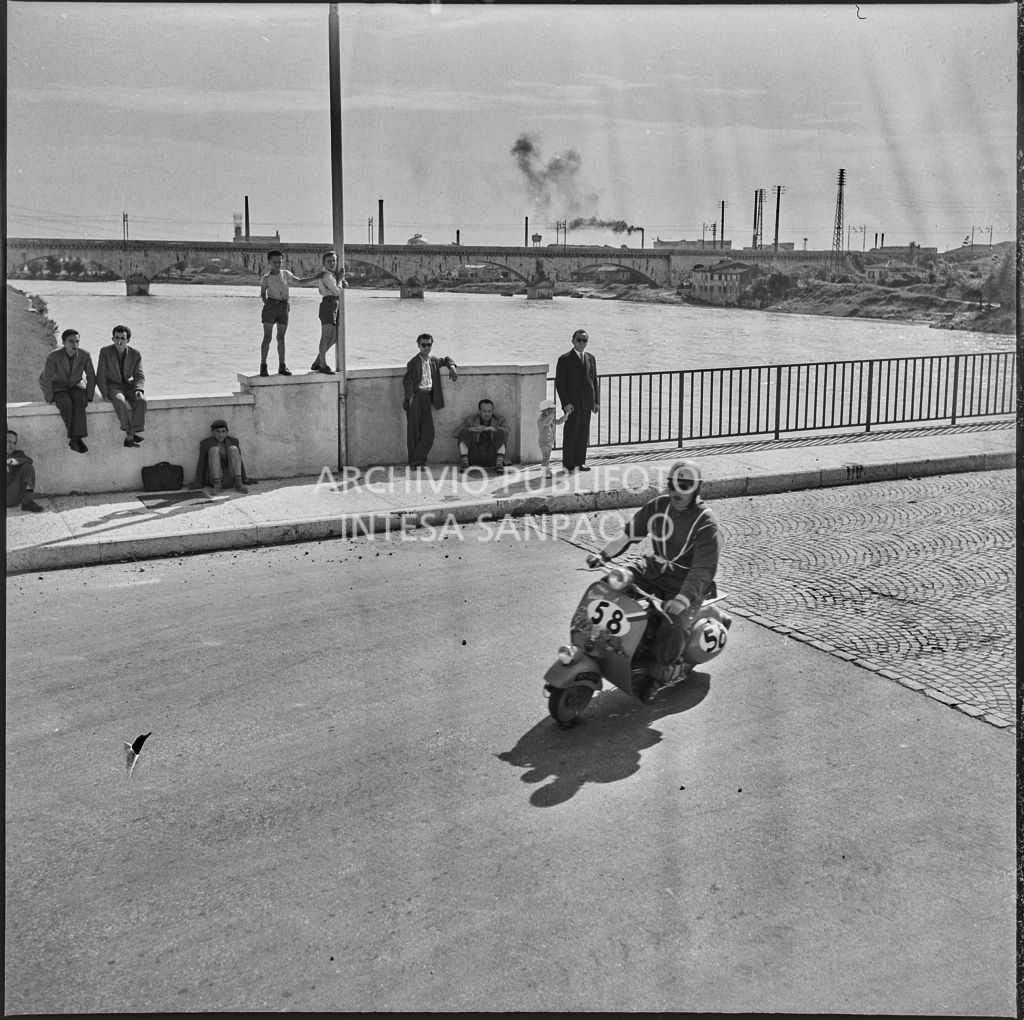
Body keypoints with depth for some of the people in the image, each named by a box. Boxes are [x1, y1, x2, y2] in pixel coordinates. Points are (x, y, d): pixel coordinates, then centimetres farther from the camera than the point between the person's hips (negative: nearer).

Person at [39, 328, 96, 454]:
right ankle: (77, 438, -28)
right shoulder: (53, 356, -18)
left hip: (77, 387, 2)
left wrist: (89, 397, -5)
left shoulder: (85, 355, -11)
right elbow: (45, 379, -13)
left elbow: (91, 377, -1)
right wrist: (50, 397, -12)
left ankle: (75, 439, -37)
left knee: (79, 401, -33)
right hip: (59, 388, -2)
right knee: (66, 404, -34)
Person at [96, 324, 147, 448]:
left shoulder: (135, 354, 0)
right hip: (112, 386, -2)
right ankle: (129, 432, -32)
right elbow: (100, 376, -5)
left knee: (141, 400, -30)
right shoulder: (105, 352, -6)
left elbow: (139, 376, 0)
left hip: (129, 386, 2)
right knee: (120, 400, -37)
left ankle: (129, 436, -31)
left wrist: (138, 389, -21)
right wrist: (105, 394, -16)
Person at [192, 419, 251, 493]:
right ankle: (217, 484, -33)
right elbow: (201, 464, 2)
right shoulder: (205, 443, 3)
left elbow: (239, 460, 10)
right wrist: (199, 483, -4)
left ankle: (238, 483, -32)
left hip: (230, 478, 2)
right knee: (214, 449, -24)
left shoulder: (233, 441, 8)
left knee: (233, 448, -21)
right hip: (214, 478, -2)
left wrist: (244, 479, 7)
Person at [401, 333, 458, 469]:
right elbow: (407, 380, -13)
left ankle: (419, 460, 8)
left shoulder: (433, 361, 15)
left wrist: (452, 366, 13)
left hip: (427, 398, 6)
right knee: (413, 431, 0)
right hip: (415, 397, -6)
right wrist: (410, 396, -26)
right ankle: (414, 463, 7)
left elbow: (445, 360, 35)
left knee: (429, 433, 0)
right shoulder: (414, 362, -4)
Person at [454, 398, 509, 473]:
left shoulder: (499, 420, 12)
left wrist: (494, 429, -27)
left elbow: (506, 432, -8)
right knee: (464, 433, -15)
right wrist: (471, 429, -19)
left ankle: (499, 463, -30)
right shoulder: (470, 419, 12)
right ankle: (464, 462, -23)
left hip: (492, 458, -1)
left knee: (500, 433, -20)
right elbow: (456, 432, -1)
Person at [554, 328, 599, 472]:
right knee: (570, 433, -1)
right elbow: (559, 383, -8)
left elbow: (595, 381, 16)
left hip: (587, 404, 5)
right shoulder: (565, 359, -4)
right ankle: (568, 463, 7)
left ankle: (580, 462, 15)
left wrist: (596, 401, 7)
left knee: (583, 434, 7)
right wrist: (565, 403, -15)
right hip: (572, 404, -5)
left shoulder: (590, 358, 14)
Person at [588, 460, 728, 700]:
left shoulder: (706, 524, -16)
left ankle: (658, 674, -9)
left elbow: (703, 569, -24)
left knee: (674, 625, -28)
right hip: (655, 571, 6)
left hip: (686, 582, -6)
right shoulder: (658, 506, 2)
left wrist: (682, 600, -37)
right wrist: (602, 555, -6)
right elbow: (629, 533, 8)